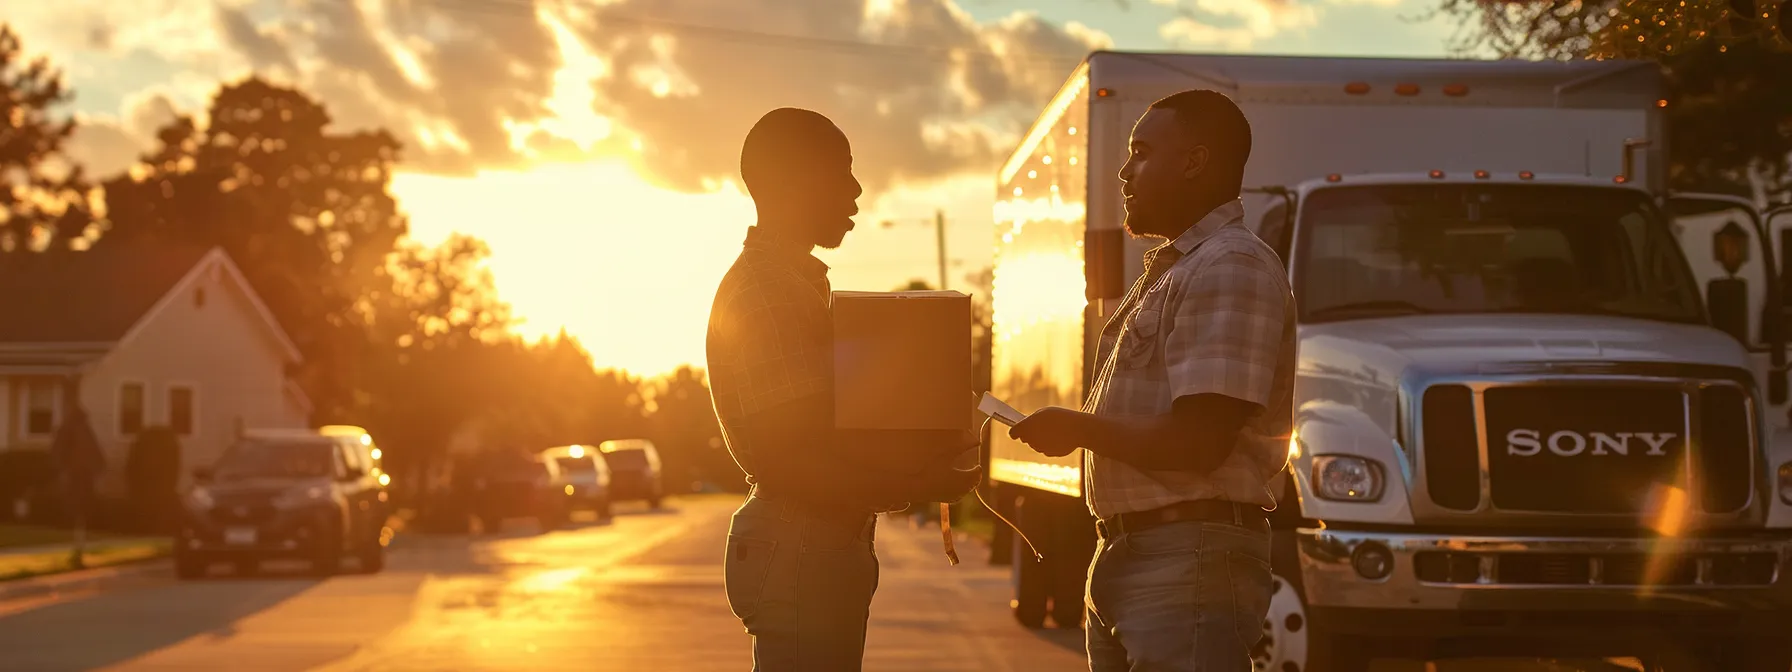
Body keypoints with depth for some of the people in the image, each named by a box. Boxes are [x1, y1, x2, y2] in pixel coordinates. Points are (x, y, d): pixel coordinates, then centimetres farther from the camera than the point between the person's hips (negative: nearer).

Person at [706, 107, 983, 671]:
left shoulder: (796, 282, 19)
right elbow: (788, 460, -22)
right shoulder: (765, 291, -16)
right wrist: (914, 490, -15)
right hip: (798, 553, -11)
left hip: (825, 546, 11)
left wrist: (923, 440, 7)